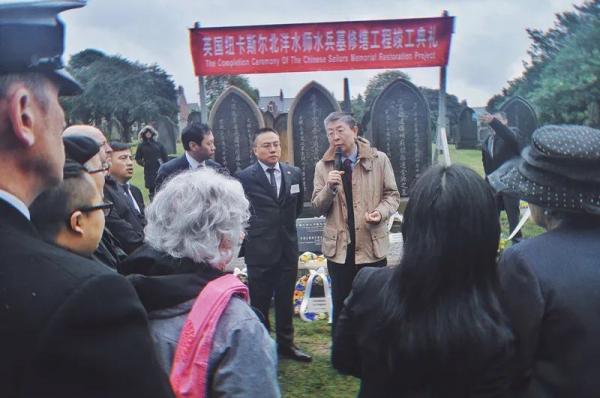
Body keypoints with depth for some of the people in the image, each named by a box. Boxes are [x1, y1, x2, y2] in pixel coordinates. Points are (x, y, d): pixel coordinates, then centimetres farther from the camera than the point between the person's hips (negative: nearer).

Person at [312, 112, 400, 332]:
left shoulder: (379, 159, -2)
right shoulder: (322, 166, 4)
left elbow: (392, 194, 3)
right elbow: (318, 206, 2)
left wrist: (381, 212, -16)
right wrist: (329, 187, -17)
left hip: (372, 244, -1)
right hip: (339, 247, 2)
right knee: (340, 308, 11)